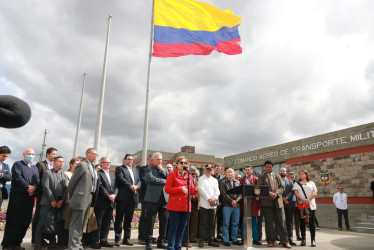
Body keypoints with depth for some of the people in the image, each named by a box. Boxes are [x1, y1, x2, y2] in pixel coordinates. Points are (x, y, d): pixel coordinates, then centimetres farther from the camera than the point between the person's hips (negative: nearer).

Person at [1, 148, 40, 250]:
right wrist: (28, 187, -17)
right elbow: (17, 177, -10)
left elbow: (37, 179, 6)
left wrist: (33, 187, -14)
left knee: (25, 221, 4)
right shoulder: (17, 164, 5)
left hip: (29, 197, 5)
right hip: (17, 196, -5)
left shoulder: (35, 168, 20)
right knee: (13, 221, -2)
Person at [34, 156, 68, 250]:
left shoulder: (64, 176, 18)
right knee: (42, 223, -4)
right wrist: (52, 200, -11)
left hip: (59, 203, 5)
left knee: (57, 224, 3)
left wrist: (61, 200, -6)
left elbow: (66, 189, 9)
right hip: (48, 202, -4)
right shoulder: (47, 173, 3)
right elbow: (46, 187, -6)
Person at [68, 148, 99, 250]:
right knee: (76, 224, -2)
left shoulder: (93, 167, 16)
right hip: (81, 198, -8)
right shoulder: (82, 165, -9)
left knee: (81, 224, 16)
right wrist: (71, 197, -1)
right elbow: (72, 182, -7)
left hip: (89, 198, 8)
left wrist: (93, 199, 12)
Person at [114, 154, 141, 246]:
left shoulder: (135, 171, 23)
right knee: (119, 218, 1)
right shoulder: (120, 168, 4)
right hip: (123, 197, -5)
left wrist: (136, 186, -7)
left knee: (129, 219, 9)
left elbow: (139, 181, 14)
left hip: (133, 197, 6)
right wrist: (130, 186, -17)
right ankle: (117, 239, 6)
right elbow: (121, 179, -11)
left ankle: (126, 238, 15)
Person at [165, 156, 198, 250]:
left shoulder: (189, 176, 14)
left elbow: (191, 191, 16)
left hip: (185, 206, 6)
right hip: (174, 206, -5)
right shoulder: (172, 175, -2)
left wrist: (195, 190, -7)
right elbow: (167, 189, -10)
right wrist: (181, 189, -17)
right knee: (173, 227, -2)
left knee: (182, 228, 12)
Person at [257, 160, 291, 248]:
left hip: (277, 201, 2)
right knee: (269, 222, 1)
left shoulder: (277, 176, 16)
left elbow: (282, 187, 9)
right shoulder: (261, 177, 8)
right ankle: (270, 241, 11)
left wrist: (276, 193, -9)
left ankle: (284, 242, 9)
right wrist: (269, 193, -16)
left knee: (281, 222, 2)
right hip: (266, 201, -2)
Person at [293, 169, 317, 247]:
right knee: (302, 222, 2)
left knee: (312, 222, -1)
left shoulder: (311, 183, 12)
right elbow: (296, 193, 0)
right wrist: (303, 200, -15)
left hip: (311, 205, 0)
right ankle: (303, 239, 8)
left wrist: (308, 200, -14)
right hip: (301, 205, 0)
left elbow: (315, 192, 1)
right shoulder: (296, 183, 13)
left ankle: (313, 239, 6)